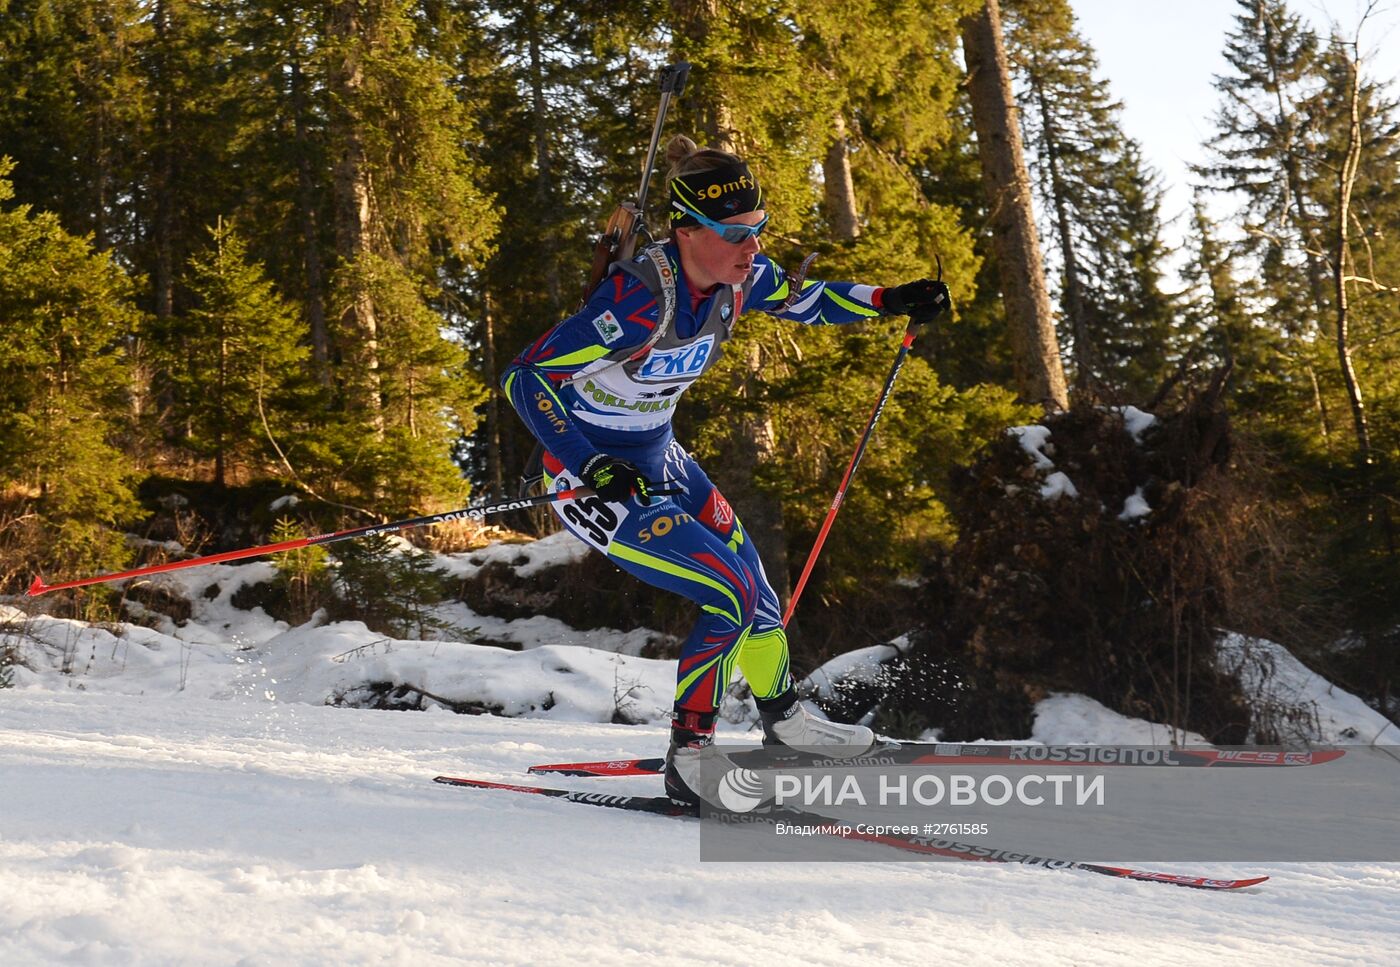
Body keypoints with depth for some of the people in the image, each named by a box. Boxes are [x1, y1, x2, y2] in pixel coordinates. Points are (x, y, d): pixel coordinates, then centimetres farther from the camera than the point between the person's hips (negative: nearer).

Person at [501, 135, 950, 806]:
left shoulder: (737, 277, -9)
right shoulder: (640, 300, -32)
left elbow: (805, 300, 13)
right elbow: (526, 378, -28)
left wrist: (891, 301, 3)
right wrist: (592, 467, -36)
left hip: (659, 459, 8)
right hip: (596, 480, -8)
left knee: (752, 581, 15)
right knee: (732, 594, -14)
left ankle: (784, 722, 38)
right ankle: (689, 763, -2)